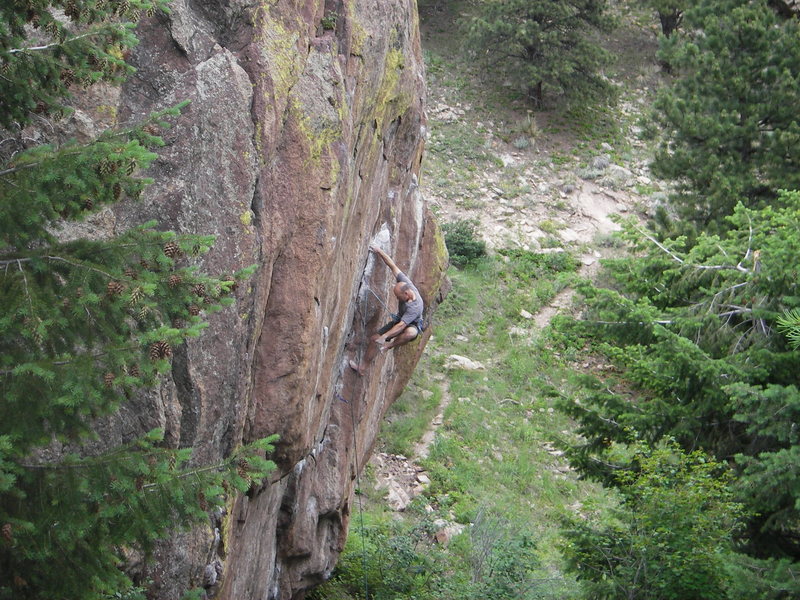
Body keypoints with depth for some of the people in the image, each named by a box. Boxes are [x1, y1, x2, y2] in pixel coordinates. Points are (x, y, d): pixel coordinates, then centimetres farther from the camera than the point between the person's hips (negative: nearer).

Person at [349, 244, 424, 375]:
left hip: (413, 325, -7)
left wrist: (385, 336, -42)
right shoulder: (405, 283, -21)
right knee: (374, 339, -2)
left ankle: (391, 345, -17)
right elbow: (393, 266, -17)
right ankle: (362, 367, 6)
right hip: (400, 319, 7)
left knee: (410, 333, -46)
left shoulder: (415, 307, -39)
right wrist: (379, 251, -17)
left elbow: (402, 325, -41)